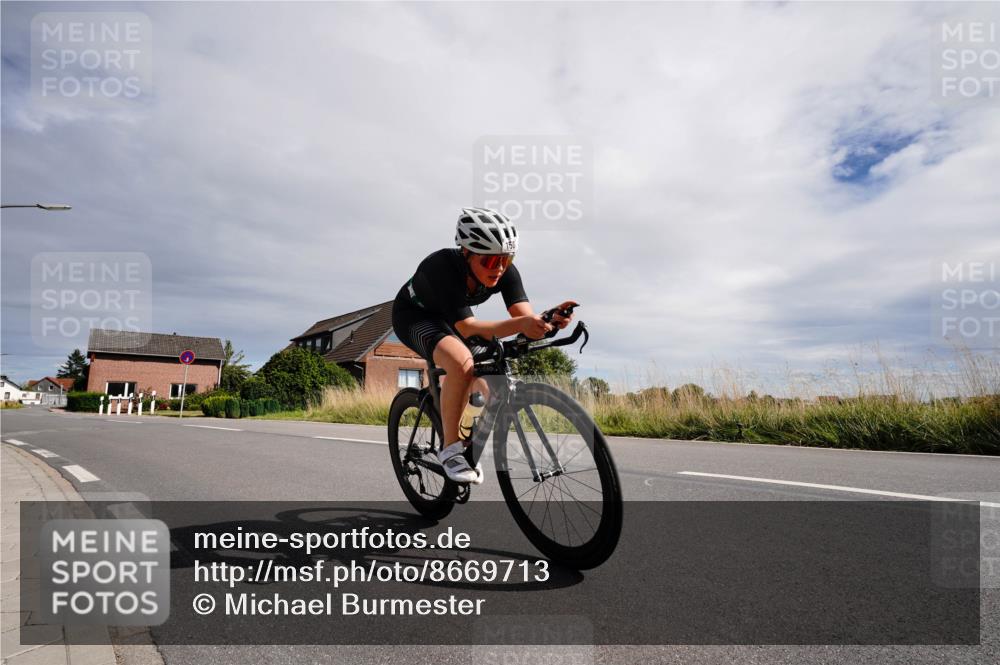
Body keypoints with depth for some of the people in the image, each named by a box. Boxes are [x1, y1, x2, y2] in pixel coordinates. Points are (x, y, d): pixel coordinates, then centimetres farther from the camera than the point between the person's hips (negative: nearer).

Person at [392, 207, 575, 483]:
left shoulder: (505, 272, -22)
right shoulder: (443, 266, -37)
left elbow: (526, 316, -29)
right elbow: (467, 328, -43)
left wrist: (549, 319, -52)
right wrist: (520, 324, -57)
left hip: (446, 319, 6)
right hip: (414, 316, -6)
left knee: (490, 390, 0)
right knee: (462, 362, -36)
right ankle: (451, 448, -19)